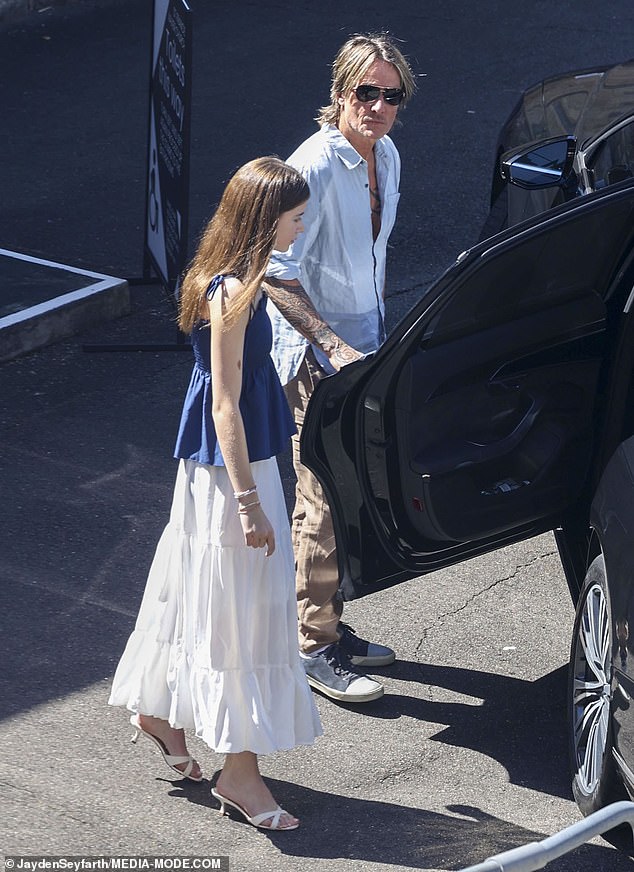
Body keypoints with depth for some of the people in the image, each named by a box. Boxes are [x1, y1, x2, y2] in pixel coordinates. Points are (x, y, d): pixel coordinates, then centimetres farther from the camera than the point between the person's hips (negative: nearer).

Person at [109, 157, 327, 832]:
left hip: (213, 461, 10)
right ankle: (240, 769, 5)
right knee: (242, 606, -3)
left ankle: (158, 708, 39)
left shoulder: (228, 280, 6)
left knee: (195, 586, 22)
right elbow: (226, 405, -24)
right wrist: (248, 501, -23)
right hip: (230, 467, -10)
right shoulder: (232, 294, -24)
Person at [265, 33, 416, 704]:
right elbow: (277, 276, -22)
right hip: (314, 355, -8)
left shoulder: (386, 157, 5)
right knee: (323, 503, -3)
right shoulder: (315, 167, -22)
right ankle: (314, 648, 8)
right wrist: (334, 345, -25)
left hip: (362, 348, 8)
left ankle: (328, 622, 29)